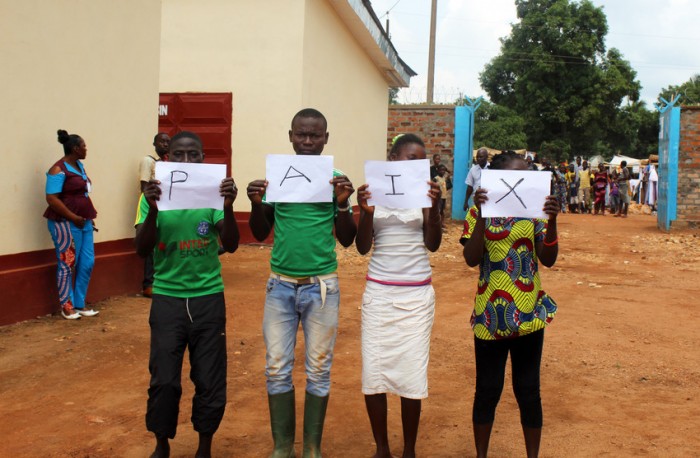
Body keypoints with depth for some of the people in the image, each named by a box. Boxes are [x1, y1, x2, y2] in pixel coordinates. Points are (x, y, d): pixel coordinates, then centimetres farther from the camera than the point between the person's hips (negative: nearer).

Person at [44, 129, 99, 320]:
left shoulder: (79, 165, 12)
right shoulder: (58, 169, -13)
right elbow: (51, 198, -19)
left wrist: (89, 217, 15)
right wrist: (73, 217, -19)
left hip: (83, 222, 8)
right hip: (66, 223, -8)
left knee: (87, 263, 8)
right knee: (68, 265, 1)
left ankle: (79, 304, 18)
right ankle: (67, 307, 13)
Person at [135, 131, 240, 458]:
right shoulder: (153, 195, -2)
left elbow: (230, 245, -10)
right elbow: (142, 250, -10)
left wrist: (228, 207, -28)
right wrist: (153, 210, -26)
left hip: (209, 299, 0)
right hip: (167, 299, 0)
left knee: (210, 380, 7)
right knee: (164, 380, 2)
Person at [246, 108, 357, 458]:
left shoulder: (335, 179, 0)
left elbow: (347, 239, 1)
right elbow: (260, 234, 7)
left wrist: (343, 204, -15)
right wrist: (256, 204, -11)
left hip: (321, 286, -1)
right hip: (280, 284, 2)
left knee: (319, 370, 8)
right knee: (277, 370, 6)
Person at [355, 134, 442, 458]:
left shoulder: (423, 192, 0)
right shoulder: (374, 192, 0)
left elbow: (433, 244, -6)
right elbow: (362, 248, -3)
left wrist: (434, 207, -22)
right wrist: (366, 212, -20)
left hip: (416, 294, 0)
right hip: (378, 293, 1)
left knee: (412, 374, 0)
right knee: (373, 372, 1)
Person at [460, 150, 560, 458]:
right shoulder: (480, 211, -2)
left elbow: (548, 260, -4)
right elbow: (471, 259, -13)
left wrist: (552, 221, -18)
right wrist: (482, 216, -21)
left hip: (529, 315, 1)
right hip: (490, 315, -1)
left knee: (528, 391, 10)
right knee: (487, 390, 9)